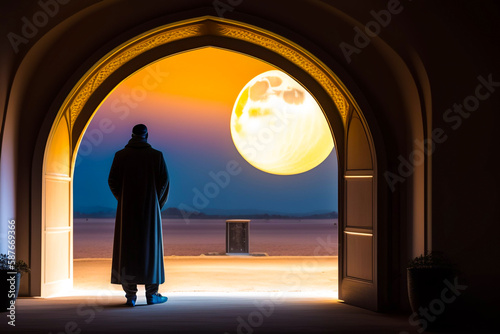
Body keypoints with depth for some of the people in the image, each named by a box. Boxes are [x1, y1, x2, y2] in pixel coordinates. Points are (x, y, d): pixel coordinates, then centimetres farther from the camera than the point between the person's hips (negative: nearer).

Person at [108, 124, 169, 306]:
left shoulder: (120, 155, 0)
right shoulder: (156, 155, -2)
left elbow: (112, 181, -2)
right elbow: (164, 181, -4)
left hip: (127, 209, 1)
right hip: (150, 209, -1)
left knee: (127, 249, 5)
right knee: (150, 248, 7)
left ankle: (131, 295, 2)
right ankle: (151, 293, 8)